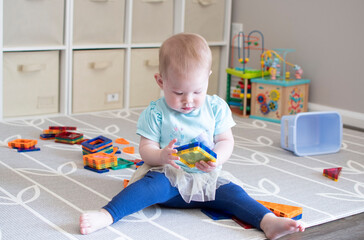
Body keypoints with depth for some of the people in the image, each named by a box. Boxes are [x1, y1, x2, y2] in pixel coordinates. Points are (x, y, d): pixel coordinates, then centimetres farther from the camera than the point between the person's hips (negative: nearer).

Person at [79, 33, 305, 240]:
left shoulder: (216, 107, 2)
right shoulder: (155, 113, -4)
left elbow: (226, 141, 3)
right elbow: (146, 148, -5)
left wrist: (216, 158, -20)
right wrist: (161, 156, -29)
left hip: (207, 179, 3)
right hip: (168, 178, -3)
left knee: (232, 192, -20)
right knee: (151, 184, -31)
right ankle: (107, 215, -45)